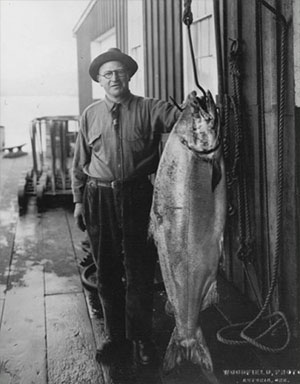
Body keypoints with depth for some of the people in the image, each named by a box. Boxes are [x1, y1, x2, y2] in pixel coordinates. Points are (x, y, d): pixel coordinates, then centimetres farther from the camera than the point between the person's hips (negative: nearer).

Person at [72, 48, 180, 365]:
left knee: (139, 271, 4)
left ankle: (140, 337, 22)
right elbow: (80, 162, 11)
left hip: (137, 197, -2)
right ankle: (115, 335, 29)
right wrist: (78, 200, 9)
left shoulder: (149, 109, 0)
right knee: (106, 272, 11)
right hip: (99, 199, 3)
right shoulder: (90, 114, 7)